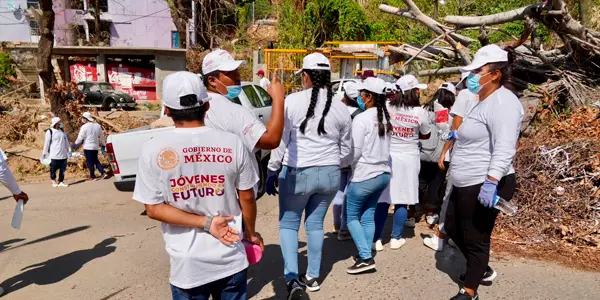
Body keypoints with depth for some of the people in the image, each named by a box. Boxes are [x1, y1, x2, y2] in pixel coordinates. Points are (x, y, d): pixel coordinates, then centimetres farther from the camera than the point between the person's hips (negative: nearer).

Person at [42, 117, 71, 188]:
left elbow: (66, 141, 20)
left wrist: (69, 150, 17)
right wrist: (44, 153, -4)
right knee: (53, 168, 4)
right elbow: (46, 143, -5)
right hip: (54, 155, -5)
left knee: (63, 169, 5)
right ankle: (53, 180, 25)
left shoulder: (62, 131, 14)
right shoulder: (49, 132, -5)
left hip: (63, 155, 5)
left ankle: (61, 181, 14)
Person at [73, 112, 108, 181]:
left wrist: (75, 144, 7)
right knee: (96, 161, 16)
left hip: (88, 147, -6)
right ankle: (103, 173, 5)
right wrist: (103, 145, 23)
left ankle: (92, 177, 8)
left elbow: (80, 137, -9)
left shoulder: (84, 127, -11)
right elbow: (102, 136, 14)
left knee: (90, 162, 2)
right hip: (95, 147, 6)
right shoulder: (97, 125, 8)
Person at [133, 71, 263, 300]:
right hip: (231, 259, 1)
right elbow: (247, 198, -1)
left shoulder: (153, 150, -10)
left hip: (187, 265, -1)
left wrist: (205, 223, -10)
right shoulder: (232, 143, -9)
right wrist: (251, 232, 15)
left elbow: (153, 208, -10)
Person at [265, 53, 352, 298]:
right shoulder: (340, 107, 3)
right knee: (316, 224, 17)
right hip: (330, 174, 4)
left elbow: (279, 140, -8)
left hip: (297, 172, -4)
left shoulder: (293, 101, -9)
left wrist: (272, 170, 2)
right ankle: (312, 277, 26)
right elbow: (346, 149, 11)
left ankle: (292, 278, 0)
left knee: (288, 224, 10)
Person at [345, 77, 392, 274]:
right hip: (383, 173, 8)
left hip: (364, 175, -7)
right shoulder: (386, 118, 6)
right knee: (368, 216, 15)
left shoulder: (361, 119, -17)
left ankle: (365, 257, 2)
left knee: (352, 216, 6)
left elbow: (355, 151, -16)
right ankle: (365, 255, 20)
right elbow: (384, 146, 12)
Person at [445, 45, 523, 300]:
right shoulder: (484, 101, 16)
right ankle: (481, 270, 41)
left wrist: (491, 182, -35)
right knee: (453, 227, 23)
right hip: (466, 184, 11)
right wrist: (460, 135, 36)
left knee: (475, 240, 3)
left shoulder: (502, 102, -18)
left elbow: (504, 149, -29)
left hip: (485, 186, -11)